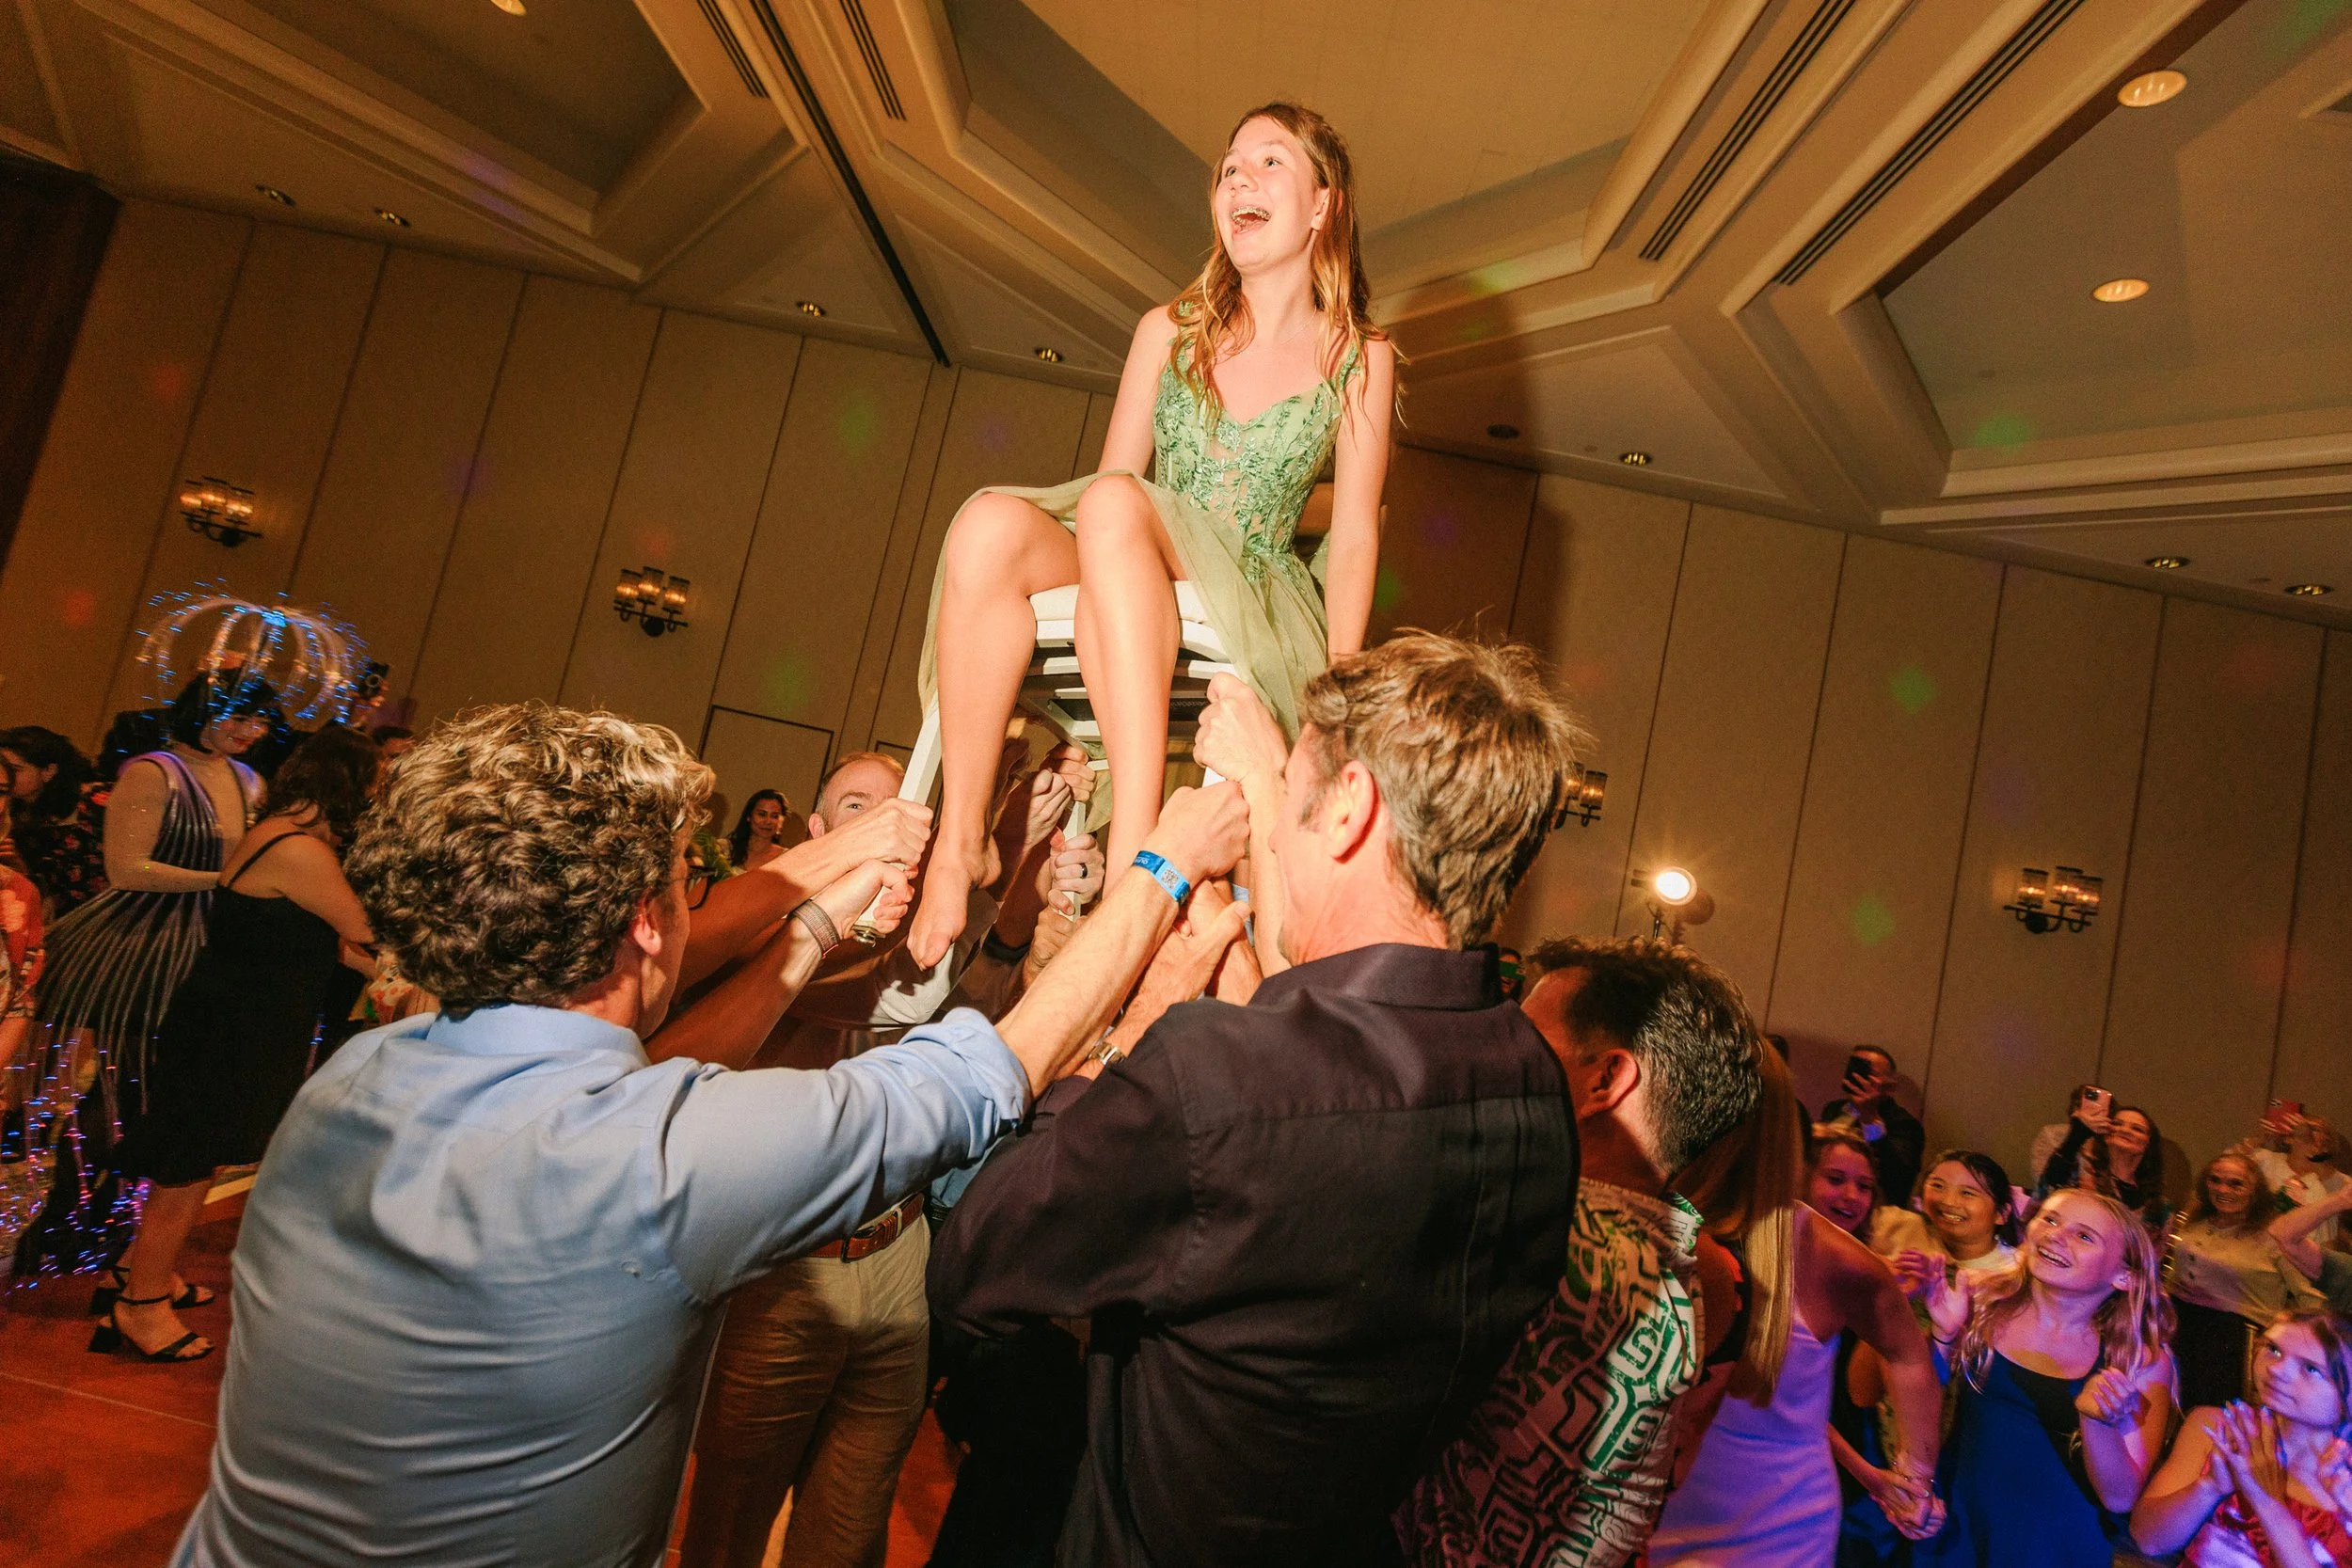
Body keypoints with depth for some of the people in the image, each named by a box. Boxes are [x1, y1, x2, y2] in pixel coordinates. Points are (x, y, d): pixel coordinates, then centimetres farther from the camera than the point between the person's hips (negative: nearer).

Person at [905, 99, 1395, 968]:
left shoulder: (1360, 359, 9)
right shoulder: (1170, 331, 16)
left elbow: (1354, 541, 2)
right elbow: (1101, 488, 11)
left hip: (1253, 607, -2)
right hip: (1115, 577, 3)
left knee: (1115, 506, -35)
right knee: (992, 521, -30)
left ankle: (1135, 852, -45)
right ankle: (960, 839, -30)